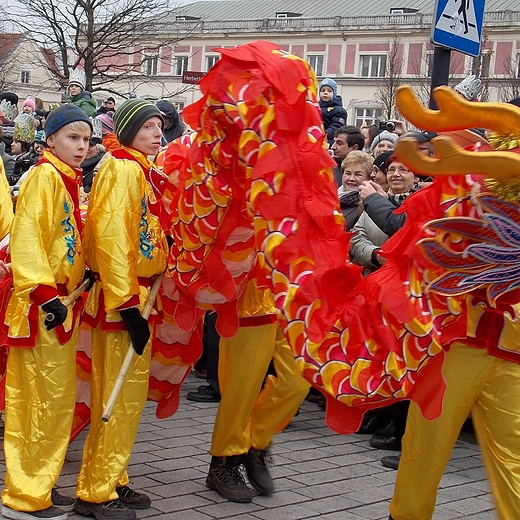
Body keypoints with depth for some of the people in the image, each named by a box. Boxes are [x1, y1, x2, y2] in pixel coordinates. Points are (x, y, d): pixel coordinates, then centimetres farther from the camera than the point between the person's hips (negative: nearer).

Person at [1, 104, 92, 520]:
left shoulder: (69, 180, 16)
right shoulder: (44, 176, -12)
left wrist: (84, 274, 11)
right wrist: (44, 293, -25)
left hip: (61, 305, 10)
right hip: (42, 309, -10)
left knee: (58, 402, 14)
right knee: (45, 402, -6)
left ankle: (37, 487, 26)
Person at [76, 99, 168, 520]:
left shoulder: (139, 171, 16)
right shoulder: (122, 169, -13)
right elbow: (111, 237, -21)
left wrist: (139, 301, 15)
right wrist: (128, 305, -22)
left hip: (135, 294, 10)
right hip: (122, 299, -10)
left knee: (129, 394, 14)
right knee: (121, 397, -5)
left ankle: (111, 481, 25)